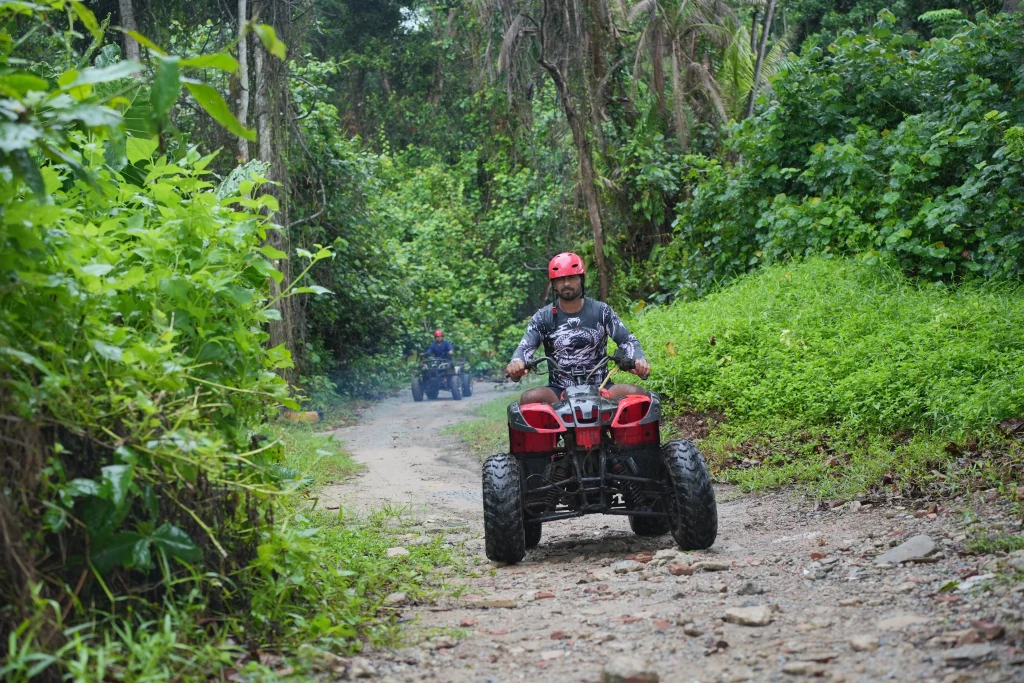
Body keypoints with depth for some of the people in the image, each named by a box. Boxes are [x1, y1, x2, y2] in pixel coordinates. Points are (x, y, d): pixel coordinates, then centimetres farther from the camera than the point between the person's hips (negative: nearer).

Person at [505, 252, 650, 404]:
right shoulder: (543, 317, 6)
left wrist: (639, 360, -20)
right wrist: (517, 362, -30)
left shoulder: (601, 311, 8)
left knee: (638, 393, -26)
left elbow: (627, 340, 3)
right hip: (559, 391, -1)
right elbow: (525, 347, -4)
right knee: (529, 398, -33)